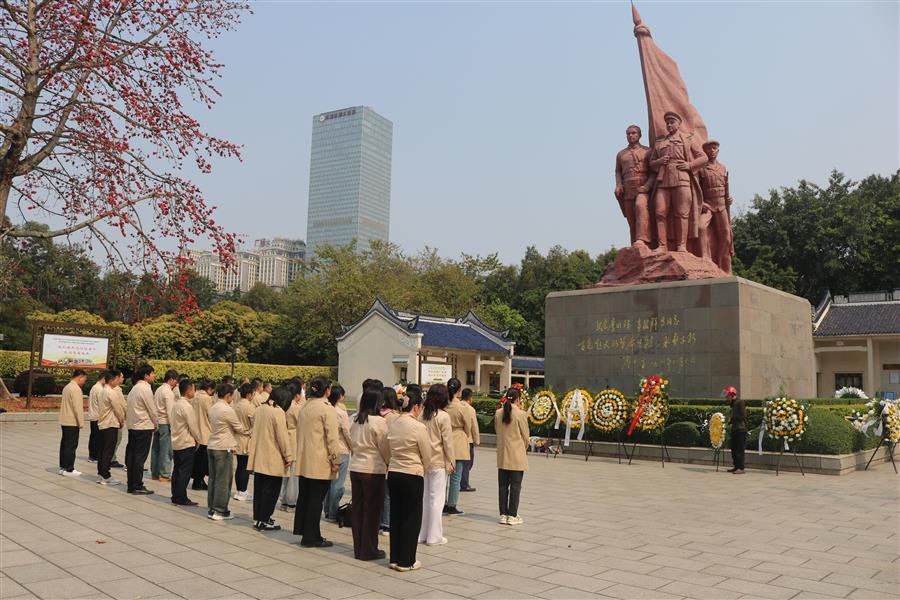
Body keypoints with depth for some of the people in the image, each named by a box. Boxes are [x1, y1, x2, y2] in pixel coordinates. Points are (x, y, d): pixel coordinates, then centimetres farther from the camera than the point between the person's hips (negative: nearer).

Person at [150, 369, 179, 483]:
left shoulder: (159, 389, 14)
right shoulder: (168, 392, -12)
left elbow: (155, 406, 13)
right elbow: (170, 410, -16)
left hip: (157, 422, 9)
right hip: (165, 422, -9)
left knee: (156, 448, 13)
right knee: (166, 449, -3)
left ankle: (154, 473, 20)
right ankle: (164, 474, -1)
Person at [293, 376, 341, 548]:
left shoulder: (305, 407, 9)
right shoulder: (328, 409, -14)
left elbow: (299, 432, 15)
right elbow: (332, 437, -16)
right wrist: (335, 461, -10)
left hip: (303, 461, 7)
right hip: (321, 463, -7)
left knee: (304, 496, 14)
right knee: (316, 499, 0)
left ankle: (301, 530, 22)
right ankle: (311, 537, 6)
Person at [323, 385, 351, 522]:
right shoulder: (341, 412, -13)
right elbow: (347, 433, -10)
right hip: (341, 451, -6)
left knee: (329, 482, 15)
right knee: (338, 484, 1)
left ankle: (328, 512, 23)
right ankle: (333, 514, 5)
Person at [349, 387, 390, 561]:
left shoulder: (355, 420, 5)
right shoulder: (379, 422, -14)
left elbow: (352, 444, 11)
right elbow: (385, 448, -7)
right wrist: (390, 463, 7)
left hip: (355, 467, 6)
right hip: (373, 470, -6)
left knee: (357, 509, 13)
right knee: (372, 510, 5)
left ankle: (358, 549, 22)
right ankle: (369, 551, 12)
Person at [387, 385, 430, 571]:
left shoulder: (393, 425, 2)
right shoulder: (419, 427, -15)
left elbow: (390, 450, 7)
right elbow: (427, 456, -6)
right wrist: (424, 469, 13)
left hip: (393, 473, 6)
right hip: (412, 475, -6)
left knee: (396, 516, 14)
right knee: (412, 518, 6)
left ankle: (395, 558, 23)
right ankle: (406, 561, 13)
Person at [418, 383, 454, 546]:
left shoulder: (422, 415, 0)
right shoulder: (443, 416, -12)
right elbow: (447, 442, -9)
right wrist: (451, 462, 1)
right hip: (439, 462, -4)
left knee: (423, 497, 13)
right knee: (436, 499, 4)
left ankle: (420, 534, 19)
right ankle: (434, 536, 9)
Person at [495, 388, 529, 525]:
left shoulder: (498, 413, 0)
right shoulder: (520, 414, -13)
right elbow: (525, 436, -4)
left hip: (502, 456, 5)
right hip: (517, 457, -4)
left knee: (503, 486, 11)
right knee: (515, 486, 4)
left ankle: (503, 515, 16)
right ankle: (512, 516, 8)